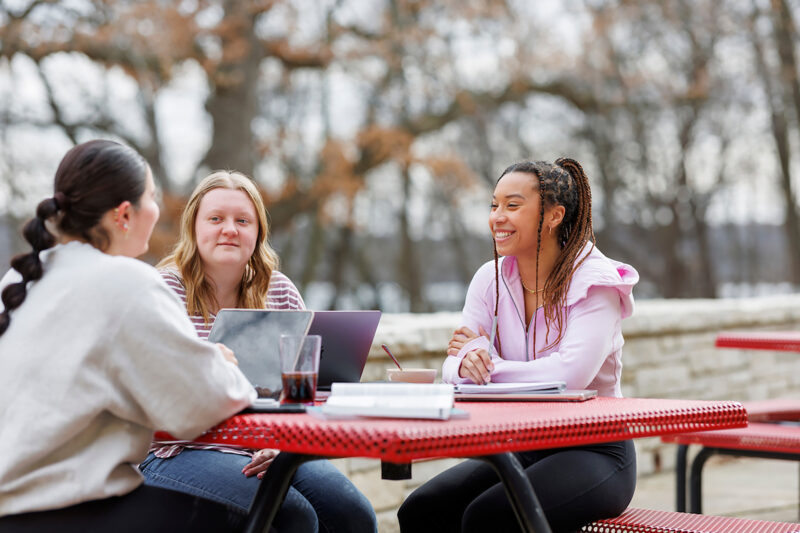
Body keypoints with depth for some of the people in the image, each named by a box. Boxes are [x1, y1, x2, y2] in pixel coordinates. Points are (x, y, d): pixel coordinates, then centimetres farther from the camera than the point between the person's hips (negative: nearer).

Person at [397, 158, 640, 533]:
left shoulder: (594, 282, -12)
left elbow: (570, 375, -27)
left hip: (593, 453, -5)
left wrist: (488, 360, -15)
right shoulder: (491, 278, 5)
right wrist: (467, 364, -27)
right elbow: (453, 366, -2)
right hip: (519, 447, 5)